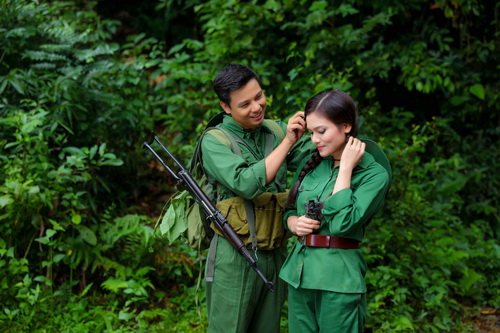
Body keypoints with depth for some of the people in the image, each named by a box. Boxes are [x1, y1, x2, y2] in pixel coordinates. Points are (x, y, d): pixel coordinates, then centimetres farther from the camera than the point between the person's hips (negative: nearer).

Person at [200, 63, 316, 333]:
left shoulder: (275, 130, 9)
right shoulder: (214, 142, -7)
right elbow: (247, 184, -22)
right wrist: (287, 142, -21)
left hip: (276, 255, 5)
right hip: (235, 258, -5)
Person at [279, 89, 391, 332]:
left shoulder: (374, 175, -10)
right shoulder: (311, 164, 8)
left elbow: (343, 222, -22)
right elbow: (288, 210, 18)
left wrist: (346, 168, -16)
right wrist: (294, 223, -5)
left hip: (339, 278, -6)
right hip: (299, 270, 6)